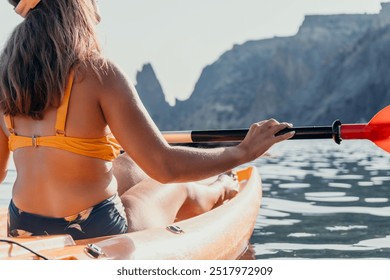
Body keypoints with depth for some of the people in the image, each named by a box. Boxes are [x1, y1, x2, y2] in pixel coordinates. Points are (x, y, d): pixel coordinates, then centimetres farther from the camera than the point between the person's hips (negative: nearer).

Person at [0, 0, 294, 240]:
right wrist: (244, 152, -8)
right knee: (180, 189, 24)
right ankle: (222, 190, 62)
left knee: (129, 167, 30)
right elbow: (164, 167, -22)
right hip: (95, 235, -6)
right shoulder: (98, 73, -20)